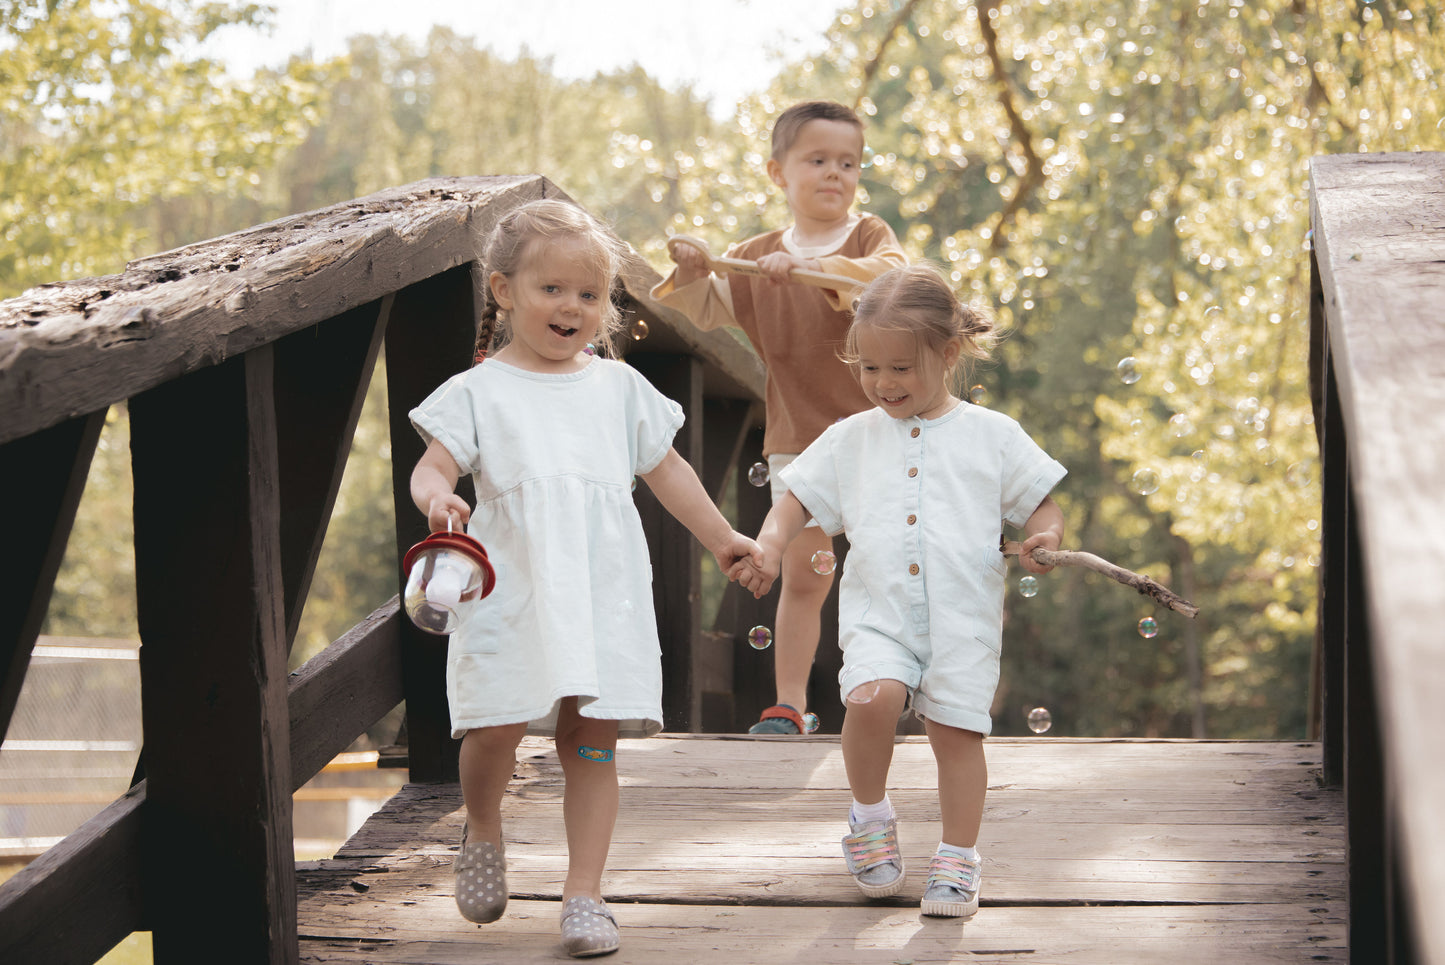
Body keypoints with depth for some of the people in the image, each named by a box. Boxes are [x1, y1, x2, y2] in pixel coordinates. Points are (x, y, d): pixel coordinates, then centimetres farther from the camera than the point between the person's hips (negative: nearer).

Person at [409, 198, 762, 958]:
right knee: (495, 726, -11)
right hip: (511, 590, -2)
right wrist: (438, 498, -28)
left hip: (603, 594, 2)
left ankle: (584, 894, 4)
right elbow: (432, 468, -4)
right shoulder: (477, 392, 6)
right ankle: (482, 832, 22)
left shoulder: (618, 388, 16)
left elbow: (665, 469, 26)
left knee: (591, 741, -2)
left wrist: (721, 539, 29)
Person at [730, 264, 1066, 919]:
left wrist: (1045, 538, -13)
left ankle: (958, 858, 14)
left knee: (955, 730, -3)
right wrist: (768, 548, -4)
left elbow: (1043, 503, 9)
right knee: (871, 697, -23)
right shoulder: (851, 439, 12)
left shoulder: (992, 435, 6)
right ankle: (870, 818, 1)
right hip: (877, 613, 1)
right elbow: (796, 502, 15)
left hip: (964, 616, -1)